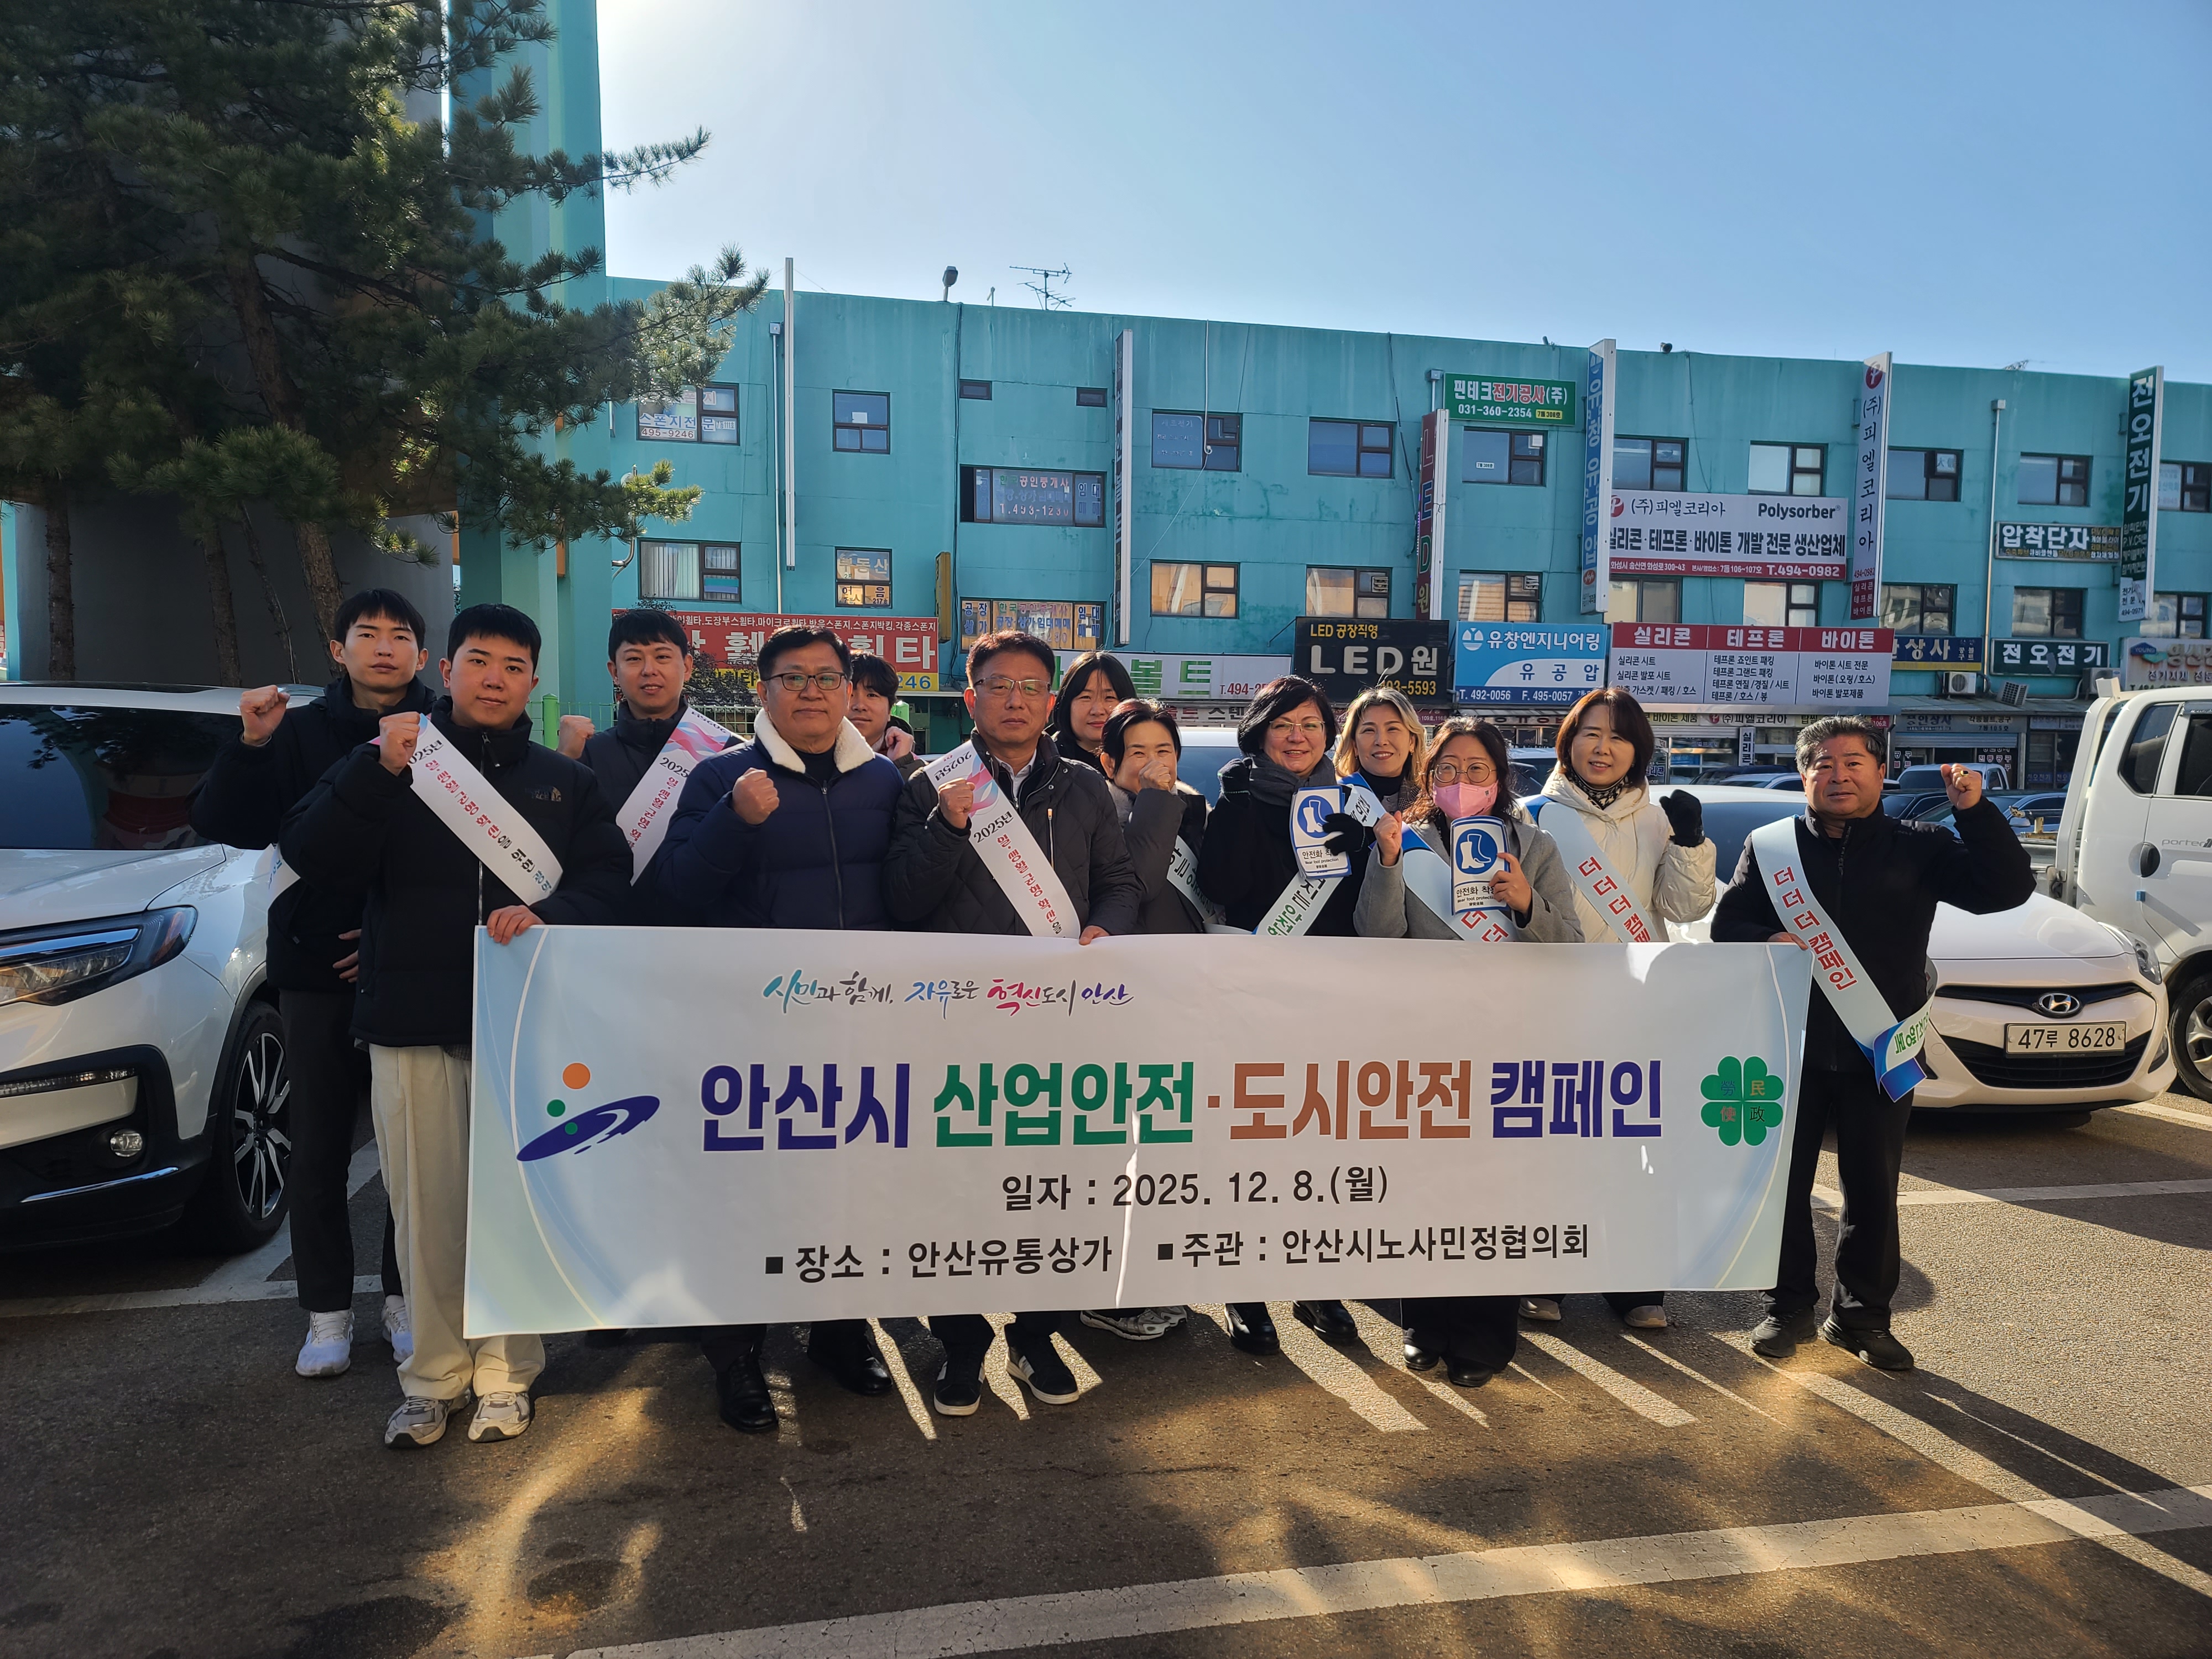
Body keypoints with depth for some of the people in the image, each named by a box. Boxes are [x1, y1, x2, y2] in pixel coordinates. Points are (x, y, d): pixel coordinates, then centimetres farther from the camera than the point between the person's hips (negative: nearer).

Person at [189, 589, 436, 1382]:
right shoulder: (300, 731, 4)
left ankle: (405, 1299, 21)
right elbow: (221, 824, -3)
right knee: (319, 1148, 8)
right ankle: (328, 1312, 20)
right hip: (316, 968, 2)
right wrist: (250, 746, -18)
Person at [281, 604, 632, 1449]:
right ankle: (433, 1374, 20)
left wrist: (548, 915, -17)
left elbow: (608, 879, 3)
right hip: (412, 1024, 0)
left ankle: (505, 1372, 17)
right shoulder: (385, 762, 9)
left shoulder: (565, 779, 13)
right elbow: (310, 854, -4)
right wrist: (379, 772, -17)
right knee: (426, 1206, 5)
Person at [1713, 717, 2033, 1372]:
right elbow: (1727, 926, 4)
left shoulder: (1920, 848, 5)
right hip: (1789, 1048, 0)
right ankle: (1789, 1308, 21)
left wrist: (1974, 811, -16)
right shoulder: (1771, 846, 5)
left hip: (1878, 1051, 0)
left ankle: (1861, 1315, 23)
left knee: (1873, 1193, 7)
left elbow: (2005, 889, -5)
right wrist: (1768, 945, -18)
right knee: (1784, 1185, 6)